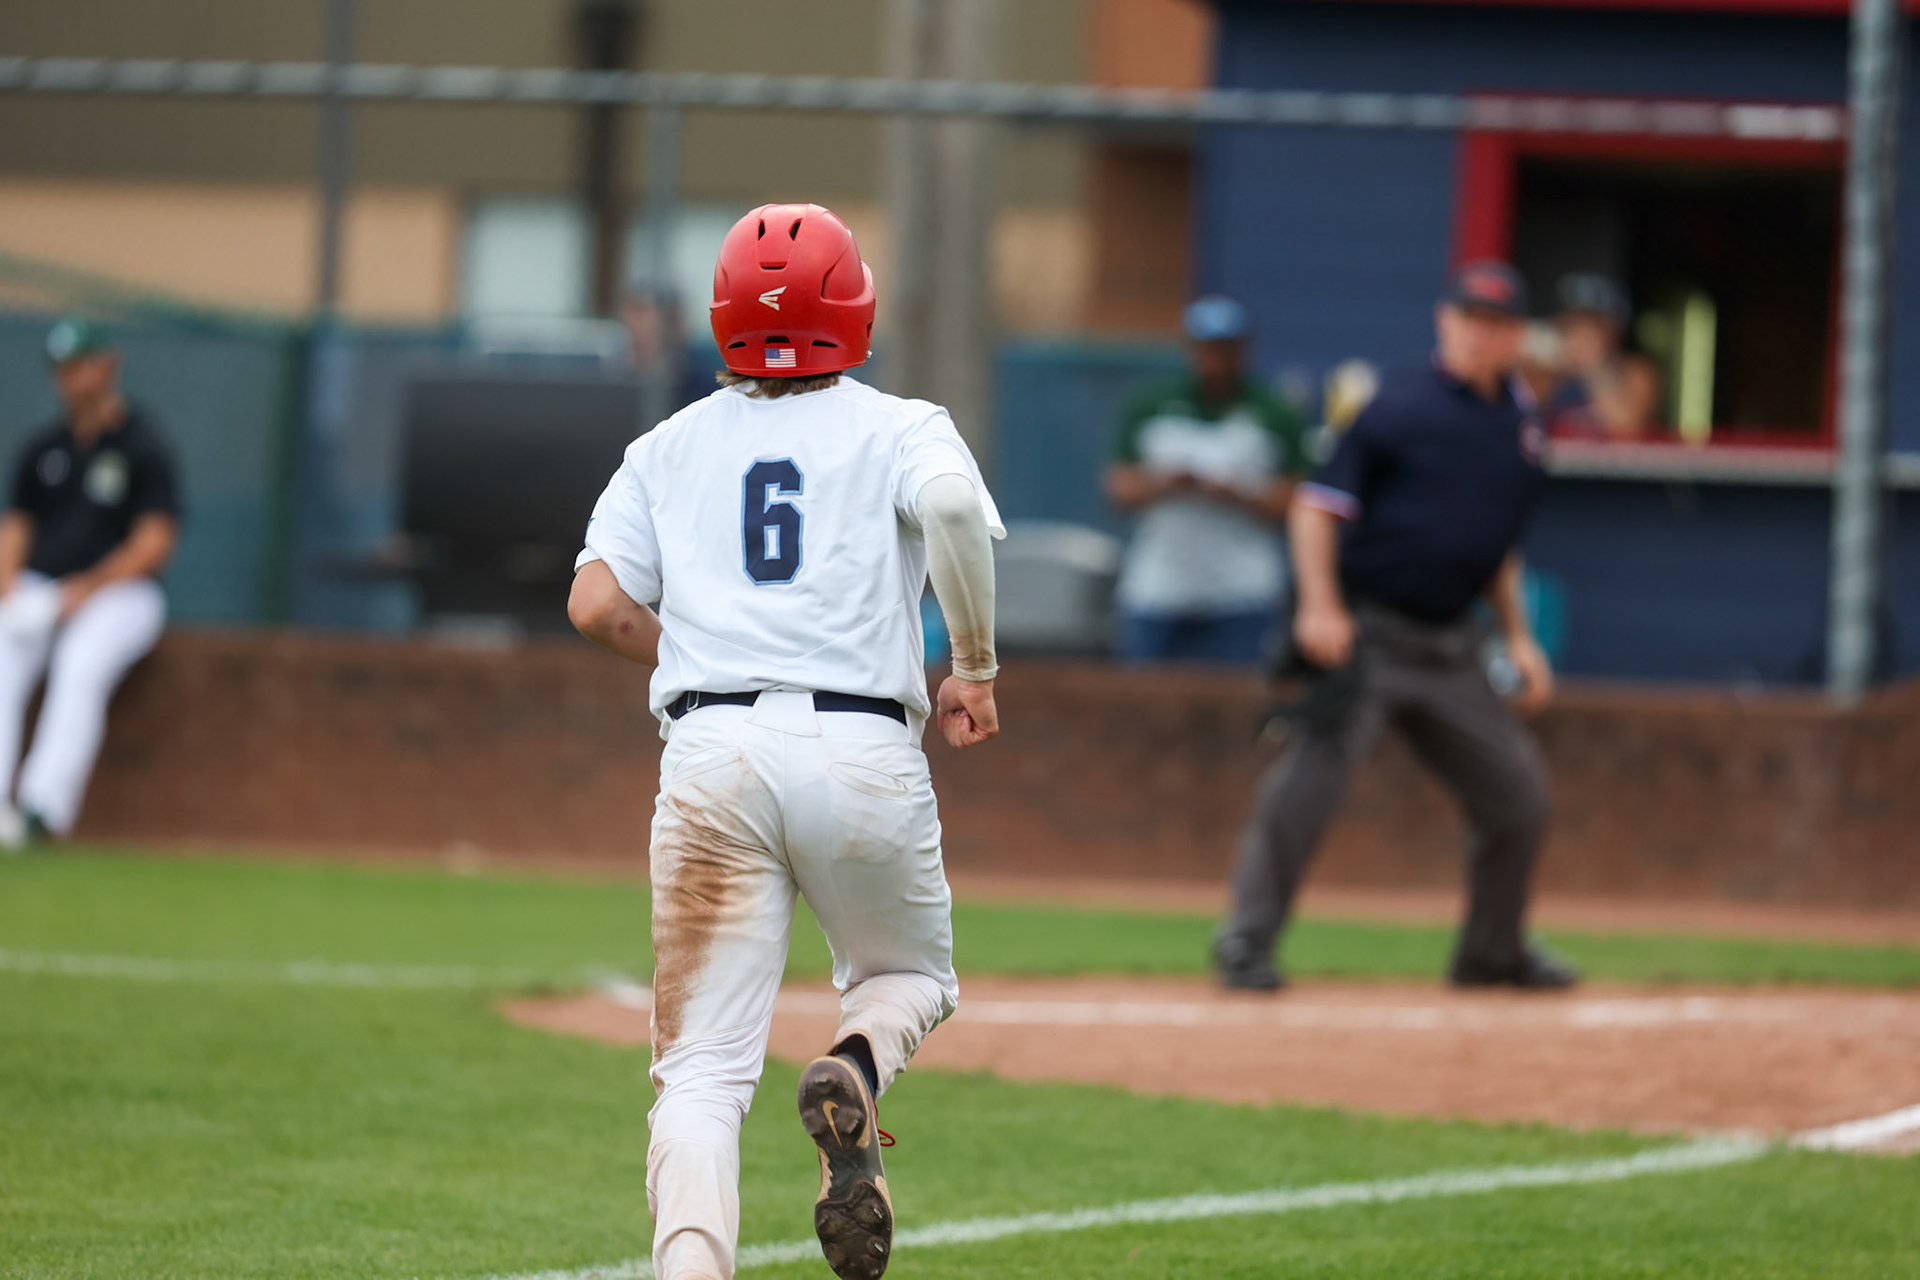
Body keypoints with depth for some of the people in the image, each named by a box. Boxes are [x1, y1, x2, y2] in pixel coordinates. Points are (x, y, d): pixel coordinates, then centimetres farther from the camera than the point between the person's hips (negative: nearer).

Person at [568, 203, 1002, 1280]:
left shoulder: (671, 446, 17)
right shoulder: (900, 428, 9)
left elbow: (597, 605, 6)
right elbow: (952, 503, -14)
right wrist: (975, 665, -3)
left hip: (711, 749, 1)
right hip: (864, 748, -1)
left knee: (703, 1069, 0)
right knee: (910, 975, 24)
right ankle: (857, 1070, -11)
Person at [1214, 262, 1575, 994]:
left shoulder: (1521, 423, 11)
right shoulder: (1403, 406, -9)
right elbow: (1318, 504, -11)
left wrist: (1518, 635, 17)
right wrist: (1319, 606, -21)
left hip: (1450, 647, 7)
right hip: (1365, 632, -7)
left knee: (1517, 794, 9)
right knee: (1310, 776, -15)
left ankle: (1493, 952, 25)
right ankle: (1247, 940, -8)